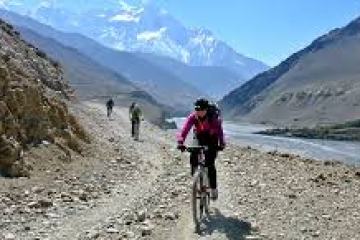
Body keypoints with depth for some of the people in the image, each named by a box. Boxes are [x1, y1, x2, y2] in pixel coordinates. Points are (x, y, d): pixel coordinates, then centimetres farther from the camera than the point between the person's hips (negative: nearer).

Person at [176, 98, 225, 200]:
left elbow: (219, 130, -33)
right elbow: (185, 129, -32)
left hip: (212, 139, -3)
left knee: (210, 164, -15)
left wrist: (221, 144, -47)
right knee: (193, 158, -18)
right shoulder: (193, 116, -22)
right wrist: (180, 142, -46)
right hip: (199, 138, 3)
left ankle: (213, 188, -1)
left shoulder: (213, 116, -27)